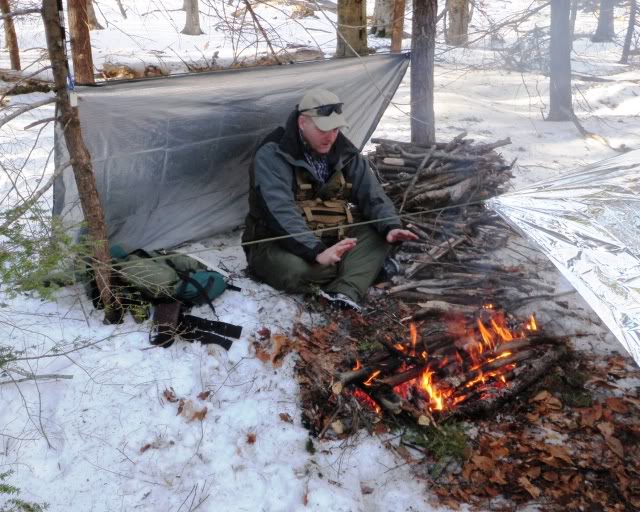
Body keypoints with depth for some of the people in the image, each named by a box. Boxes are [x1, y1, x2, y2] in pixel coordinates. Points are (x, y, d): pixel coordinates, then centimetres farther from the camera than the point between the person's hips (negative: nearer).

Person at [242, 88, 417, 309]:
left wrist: (390, 227, -21)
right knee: (295, 270, -38)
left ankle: (344, 293, -31)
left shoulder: (344, 152, 1)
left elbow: (372, 194, 0)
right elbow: (280, 212, -30)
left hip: (329, 239, 6)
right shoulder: (272, 156, -19)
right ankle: (357, 265, -14)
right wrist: (316, 252, -41)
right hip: (280, 244, -5)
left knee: (378, 236, -14)